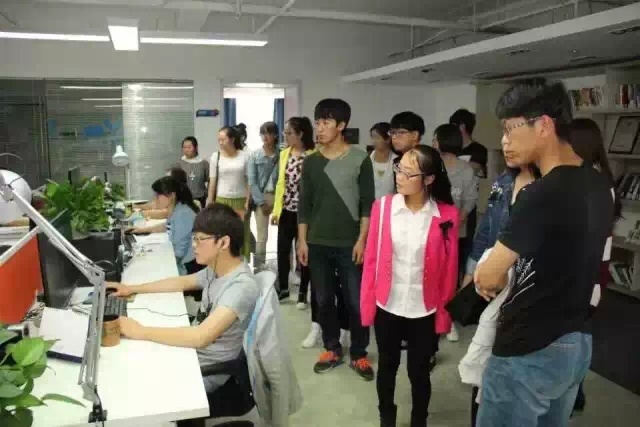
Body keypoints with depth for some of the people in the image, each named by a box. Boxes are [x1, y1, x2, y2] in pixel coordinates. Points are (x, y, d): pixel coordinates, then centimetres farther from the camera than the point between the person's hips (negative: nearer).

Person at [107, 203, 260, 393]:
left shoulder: (242, 287, -30)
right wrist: (132, 289, 10)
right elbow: (183, 282, 17)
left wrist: (140, 331, -32)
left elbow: (201, 337, -39)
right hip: (190, 349, 8)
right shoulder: (216, 269, -2)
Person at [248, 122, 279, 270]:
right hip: (261, 197, 0)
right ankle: (258, 268, 12)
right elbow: (252, 182, -1)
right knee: (262, 236, 2)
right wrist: (262, 202, -6)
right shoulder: (254, 156, 2)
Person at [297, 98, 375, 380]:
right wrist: (302, 240, 4)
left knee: (356, 302, 3)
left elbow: (368, 204, -4)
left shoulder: (360, 159, -4)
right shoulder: (311, 162, 6)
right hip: (318, 244, 3)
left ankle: (358, 354, 20)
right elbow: (304, 204, 8)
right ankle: (332, 349, 28)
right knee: (323, 300, 11)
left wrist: (361, 239, -10)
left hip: (349, 244, -3)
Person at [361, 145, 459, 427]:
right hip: (387, 307, 2)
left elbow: (449, 269, -5)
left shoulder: (447, 215, -11)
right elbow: (371, 259, -4)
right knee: (387, 366, 20)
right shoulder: (382, 207, -8)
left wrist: (444, 312, -2)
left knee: (419, 371, 15)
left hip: (425, 311, -1)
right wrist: (367, 305, -4)